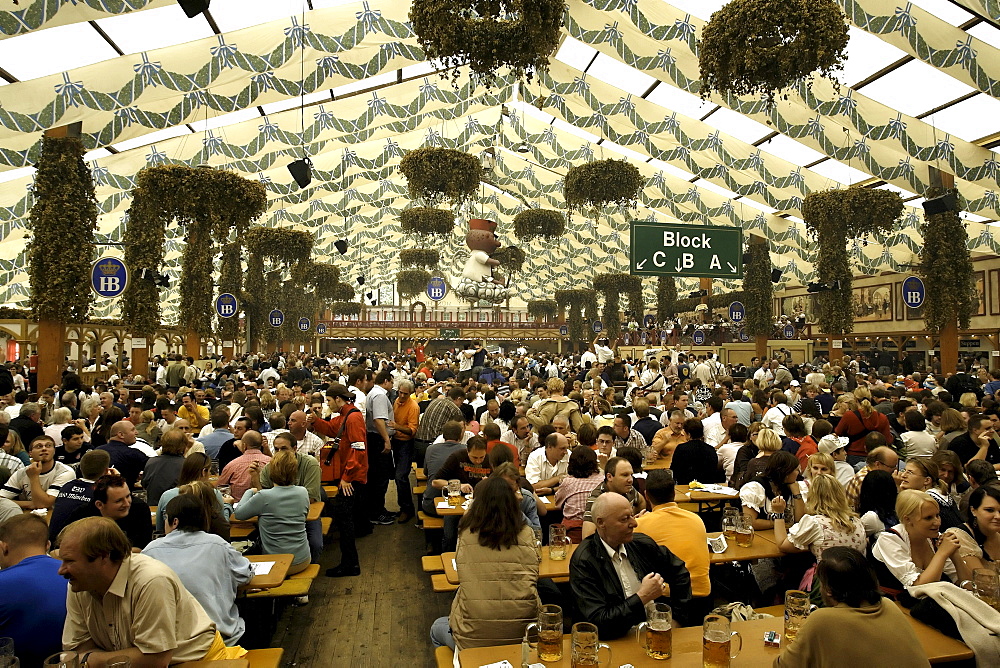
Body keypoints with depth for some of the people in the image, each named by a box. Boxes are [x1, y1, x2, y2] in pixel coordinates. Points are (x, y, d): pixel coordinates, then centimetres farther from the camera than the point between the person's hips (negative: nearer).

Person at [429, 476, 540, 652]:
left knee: (437, 628, 32)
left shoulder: (466, 533, -8)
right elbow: (533, 575, 7)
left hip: (474, 635, -2)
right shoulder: (526, 534, -5)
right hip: (521, 632, 3)